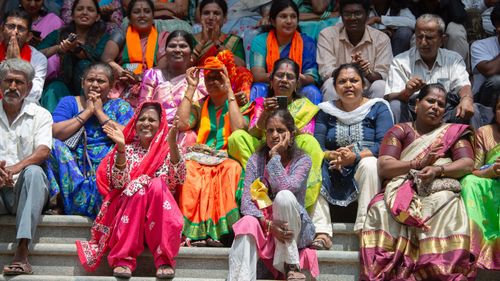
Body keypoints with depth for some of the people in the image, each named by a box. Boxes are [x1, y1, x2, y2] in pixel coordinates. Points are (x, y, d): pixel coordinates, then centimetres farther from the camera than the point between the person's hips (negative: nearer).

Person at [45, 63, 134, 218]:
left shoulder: (120, 106, 15)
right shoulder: (69, 103, 16)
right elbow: (55, 133, -4)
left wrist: (99, 112, -1)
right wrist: (87, 112, -1)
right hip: (72, 169, 0)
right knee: (54, 145, -25)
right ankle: (58, 199, -23)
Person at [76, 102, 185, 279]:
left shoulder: (167, 149, 11)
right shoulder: (128, 149, 13)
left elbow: (178, 179, -9)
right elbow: (119, 183, -4)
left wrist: (172, 143, -20)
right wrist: (120, 148, -16)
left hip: (160, 209, 0)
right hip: (128, 209, 0)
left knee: (157, 184, -29)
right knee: (139, 187, -29)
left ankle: (164, 259, -32)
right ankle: (124, 259, -34)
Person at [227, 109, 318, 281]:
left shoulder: (302, 160, -3)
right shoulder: (256, 160, 2)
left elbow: (285, 187, -24)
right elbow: (246, 202, -8)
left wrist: (274, 155, -16)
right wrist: (268, 223, -26)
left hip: (294, 228, -1)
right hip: (262, 223, 1)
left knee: (284, 196, -32)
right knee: (248, 224, -33)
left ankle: (291, 266, -22)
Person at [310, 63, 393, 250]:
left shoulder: (378, 108, 6)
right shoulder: (326, 111, 14)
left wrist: (356, 156, -23)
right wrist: (332, 155, -19)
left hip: (364, 172, -2)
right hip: (334, 176, 3)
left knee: (370, 163, -34)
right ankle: (321, 234, -31)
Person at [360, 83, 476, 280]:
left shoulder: (453, 132, 20)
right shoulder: (399, 131, 16)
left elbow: (468, 164, 4)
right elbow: (383, 167, 2)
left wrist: (438, 170, -14)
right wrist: (420, 163, -10)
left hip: (439, 190, 0)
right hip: (402, 190, 0)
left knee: (444, 205, -36)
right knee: (382, 209, -33)